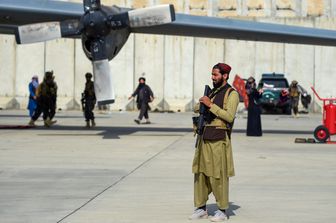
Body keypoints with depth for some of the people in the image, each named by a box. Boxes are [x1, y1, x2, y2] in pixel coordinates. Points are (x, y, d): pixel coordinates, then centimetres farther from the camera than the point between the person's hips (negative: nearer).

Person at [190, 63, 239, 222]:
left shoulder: (232, 94, -5)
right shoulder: (212, 92, 17)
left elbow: (229, 116, -18)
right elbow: (198, 109, 23)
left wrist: (210, 105, -19)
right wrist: (200, 105, 0)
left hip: (219, 139, -7)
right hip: (204, 138, 7)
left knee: (218, 176, -4)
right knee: (200, 173, 7)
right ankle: (201, 208, 15)